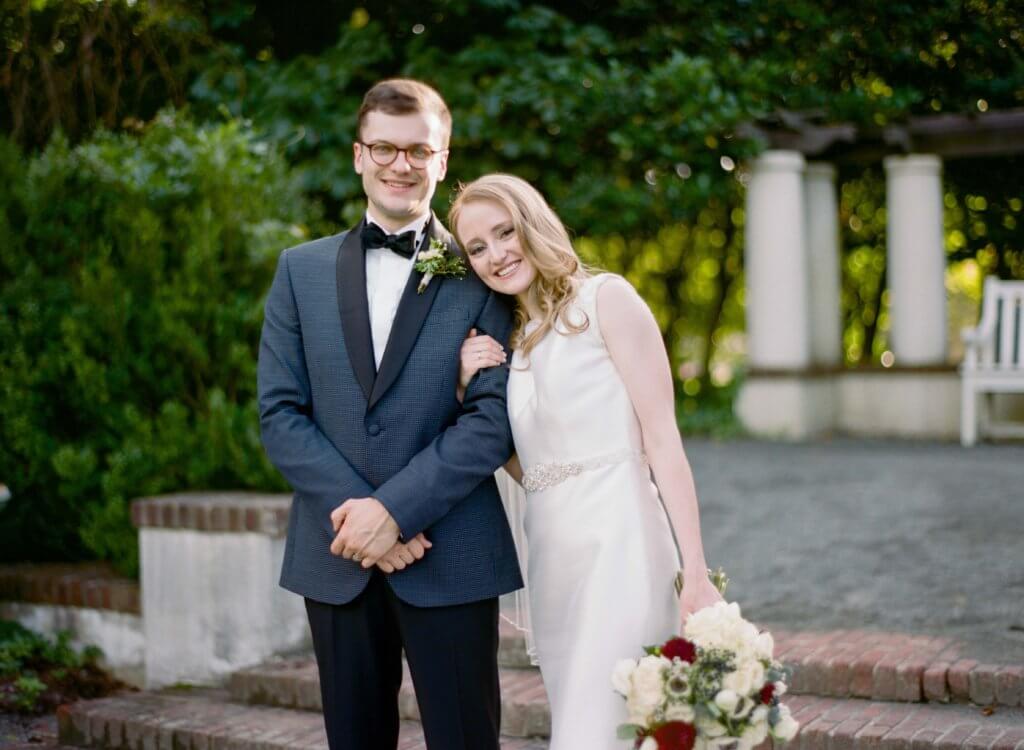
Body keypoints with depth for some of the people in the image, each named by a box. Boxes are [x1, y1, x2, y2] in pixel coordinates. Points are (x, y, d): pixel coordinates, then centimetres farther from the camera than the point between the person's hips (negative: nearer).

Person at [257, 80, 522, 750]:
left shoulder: (480, 273, 1)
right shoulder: (302, 270, 10)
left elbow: (493, 419, -7)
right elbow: (280, 411, 3)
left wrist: (392, 509, -16)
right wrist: (353, 511, -10)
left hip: (451, 560, -2)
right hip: (337, 558, 3)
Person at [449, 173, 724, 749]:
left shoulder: (605, 297, -1)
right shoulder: (512, 341, 19)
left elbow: (661, 436, -8)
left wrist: (695, 572, -14)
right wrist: (473, 389, 5)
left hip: (616, 538, -7)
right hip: (550, 547, 7)